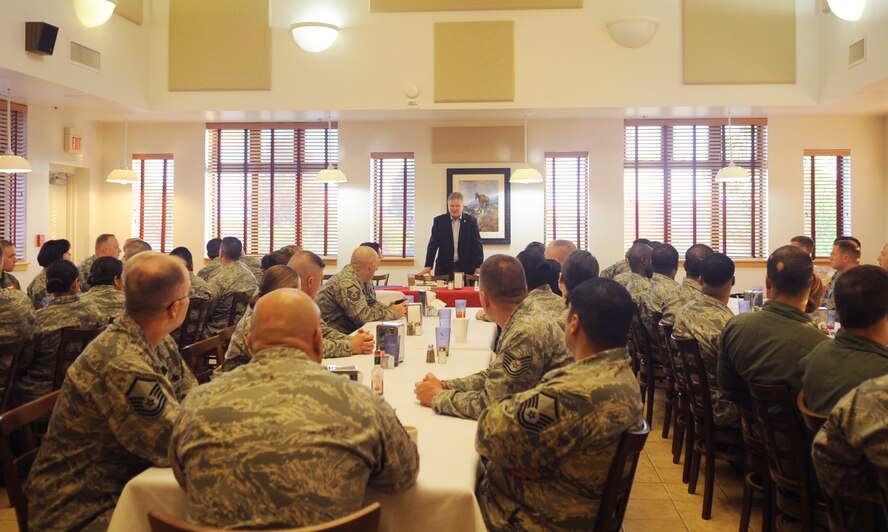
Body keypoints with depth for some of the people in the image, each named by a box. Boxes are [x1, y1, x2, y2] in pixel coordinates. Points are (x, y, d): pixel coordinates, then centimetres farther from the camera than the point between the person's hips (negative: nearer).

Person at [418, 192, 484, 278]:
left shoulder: (471, 221, 2)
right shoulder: (439, 221, 4)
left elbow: (477, 245, -1)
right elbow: (433, 245, 1)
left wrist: (478, 266, -12)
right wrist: (428, 266, -9)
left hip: (466, 268, 0)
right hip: (444, 269, 1)